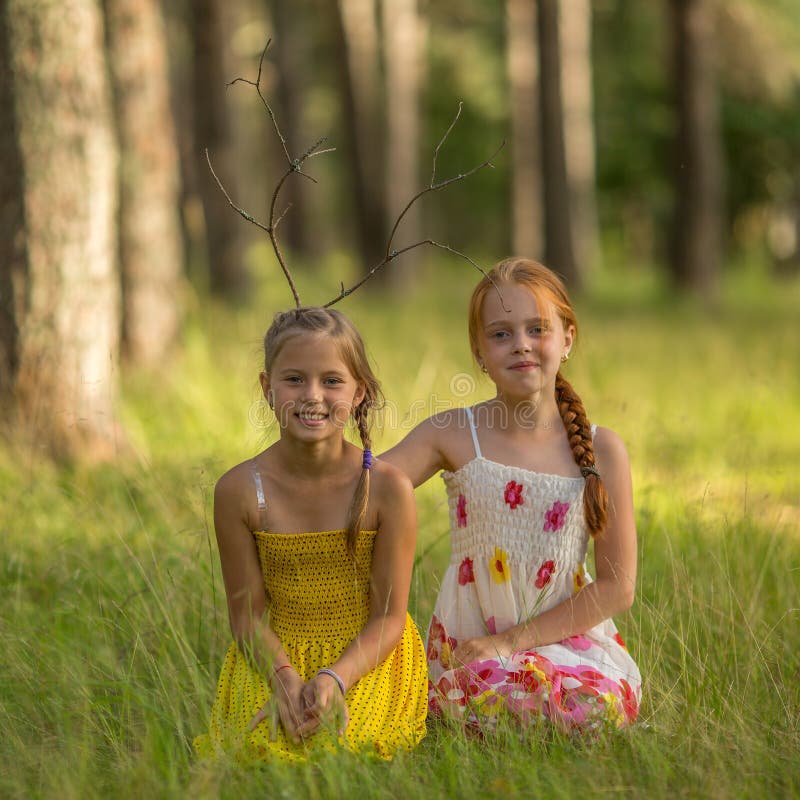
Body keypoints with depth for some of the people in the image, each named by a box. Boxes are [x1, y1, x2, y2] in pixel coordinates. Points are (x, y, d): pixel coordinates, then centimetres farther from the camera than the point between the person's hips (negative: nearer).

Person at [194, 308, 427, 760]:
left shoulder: (387, 489, -11)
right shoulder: (241, 491, -8)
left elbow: (389, 617, -7)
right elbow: (248, 614, -3)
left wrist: (335, 677, -24)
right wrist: (284, 677, -22)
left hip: (366, 658, -1)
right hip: (276, 659, 1)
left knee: (340, 743, -28)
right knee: (260, 743, -26)